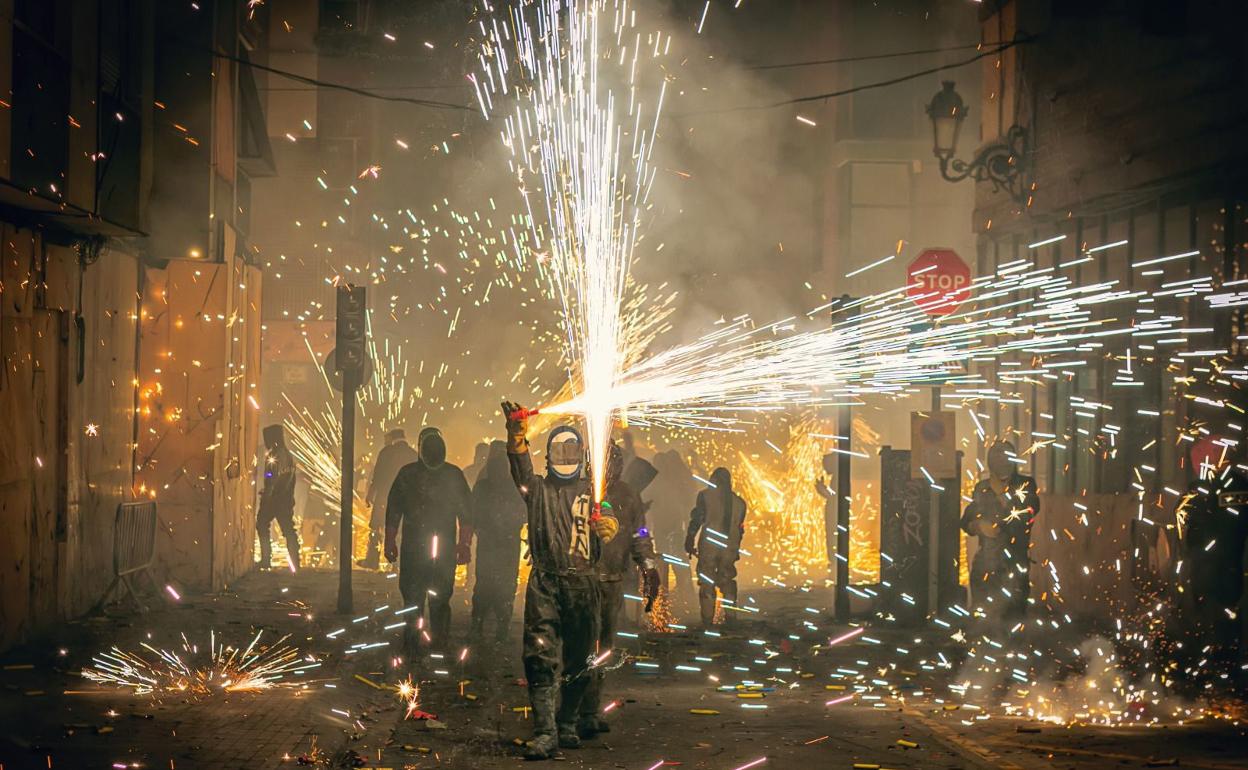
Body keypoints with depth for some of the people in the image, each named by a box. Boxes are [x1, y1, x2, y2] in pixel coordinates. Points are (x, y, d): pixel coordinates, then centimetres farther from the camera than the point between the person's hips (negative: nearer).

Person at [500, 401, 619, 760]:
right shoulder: (538, 488, 10)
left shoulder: (591, 492, 14)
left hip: (583, 585, 2)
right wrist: (517, 435, -26)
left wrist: (606, 524, -23)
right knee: (541, 659, -12)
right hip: (545, 584, -2)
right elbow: (521, 468, -8)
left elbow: (608, 520, 2)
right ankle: (544, 733, -15)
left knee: (578, 662, 9)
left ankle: (567, 725, 24)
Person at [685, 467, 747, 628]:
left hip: (708, 547, -3)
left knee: (706, 586, 1)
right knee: (728, 585, 14)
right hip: (730, 550, 3)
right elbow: (740, 528, 12)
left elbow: (696, 520, -5)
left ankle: (707, 624, -3)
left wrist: (689, 542, 1)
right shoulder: (739, 502, 10)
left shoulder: (705, 496, -1)